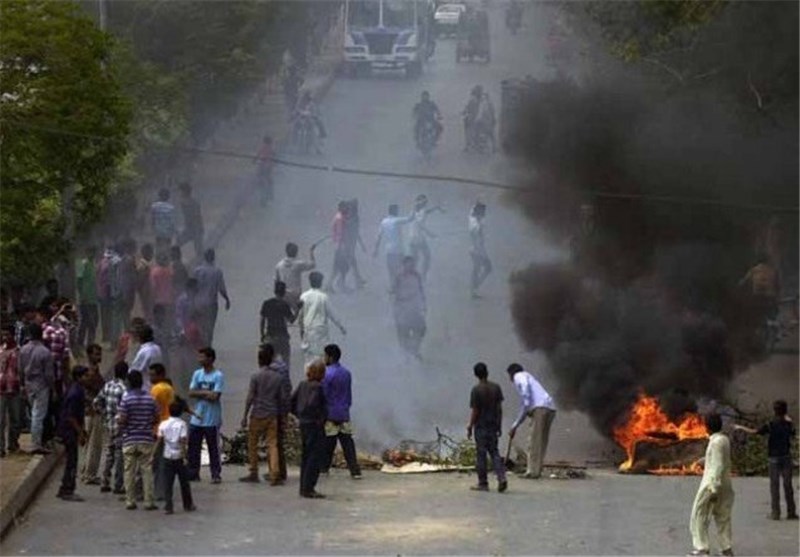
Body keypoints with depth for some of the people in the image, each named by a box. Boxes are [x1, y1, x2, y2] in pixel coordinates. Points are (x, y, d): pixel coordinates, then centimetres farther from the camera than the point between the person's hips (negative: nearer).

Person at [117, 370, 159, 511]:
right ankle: (149, 502, 3)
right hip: (146, 439, 2)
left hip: (129, 440, -2)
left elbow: (121, 420, -14)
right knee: (147, 471, 5)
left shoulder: (126, 399, -10)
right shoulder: (150, 399, -1)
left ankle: (130, 502, 7)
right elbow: (157, 418, 4)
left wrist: (118, 419, 8)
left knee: (129, 471, 6)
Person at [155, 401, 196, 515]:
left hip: (167, 457, 1)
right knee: (184, 483, 12)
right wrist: (184, 455, -14)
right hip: (179, 457, -1)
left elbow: (159, 441, 1)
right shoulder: (182, 424, -6)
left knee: (167, 484, 2)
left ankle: (168, 506, -6)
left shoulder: (163, 424, 1)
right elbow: (183, 441, -14)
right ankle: (188, 505, 21)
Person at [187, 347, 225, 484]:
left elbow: (215, 396, -17)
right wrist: (206, 392, -11)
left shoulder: (218, 376, -8)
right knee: (193, 447, 7)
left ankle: (216, 474, 7)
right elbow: (191, 393, 2)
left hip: (212, 420, -6)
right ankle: (193, 473, 16)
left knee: (213, 448, 0)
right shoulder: (197, 374, 9)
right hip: (196, 418, 6)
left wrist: (200, 393, -8)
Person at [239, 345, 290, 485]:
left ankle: (253, 474, 16)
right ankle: (274, 475, -10)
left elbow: (250, 398, -9)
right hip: (272, 416, 3)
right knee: (272, 445, 1)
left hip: (257, 416, -3)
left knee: (252, 445, 11)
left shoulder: (256, 376, -7)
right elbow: (284, 397, 3)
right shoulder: (278, 377, 3)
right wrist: (280, 412, 18)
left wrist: (245, 416, -4)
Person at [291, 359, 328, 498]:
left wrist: (299, 415, 15)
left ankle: (304, 488, 20)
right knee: (316, 456, -3)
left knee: (306, 456, 15)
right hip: (315, 425, -9)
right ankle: (308, 489, -4)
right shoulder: (317, 387, -16)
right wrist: (320, 418, -16)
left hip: (303, 424, 9)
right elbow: (312, 404, -28)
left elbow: (291, 402, 11)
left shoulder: (302, 385, 8)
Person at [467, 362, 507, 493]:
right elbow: (499, 408, 3)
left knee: (481, 455, 3)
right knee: (494, 453, 10)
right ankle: (501, 478, -7)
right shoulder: (496, 388, 0)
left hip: (481, 427, -4)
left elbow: (475, 411, -12)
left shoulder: (476, 390, -13)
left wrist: (469, 427, -3)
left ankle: (483, 483, 7)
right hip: (493, 426, 4)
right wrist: (499, 425, 12)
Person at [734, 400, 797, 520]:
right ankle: (791, 512, 7)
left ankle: (776, 513, 0)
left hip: (774, 457, -2)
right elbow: (794, 435, 17)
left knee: (774, 485, 3)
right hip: (786, 457, 2)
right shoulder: (788, 424, -1)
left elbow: (754, 431, -13)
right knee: (788, 485, 6)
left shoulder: (770, 425, -9)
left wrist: (740, 428, 0)